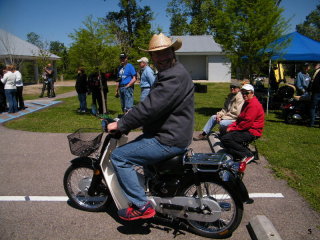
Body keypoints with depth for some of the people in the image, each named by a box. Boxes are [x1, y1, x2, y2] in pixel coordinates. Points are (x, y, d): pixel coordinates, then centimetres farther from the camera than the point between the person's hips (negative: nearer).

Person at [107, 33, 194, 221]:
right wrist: (127, 122, 12)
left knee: (119, 156, -11)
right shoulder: (169, 72, 15)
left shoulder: (175, 76, -21)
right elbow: (151, 105, 19)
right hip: (171, 133, 11)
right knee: (130, 148, 28)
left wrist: (120, 125, -17)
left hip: (170, 140, -11)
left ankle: (141, 206, -3)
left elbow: (150, 107, -27)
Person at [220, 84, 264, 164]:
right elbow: (240, 118, 19)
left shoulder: (254, 104, -16)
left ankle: (248, 155, -13)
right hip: (246, 130, 11)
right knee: (223, 136, 8)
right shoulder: (247, 103, 19)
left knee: (225, 139, -21)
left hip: (251, 132, -11)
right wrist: (231, 126, 2)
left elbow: (247, 122, -22)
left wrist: (234, 128, -11)